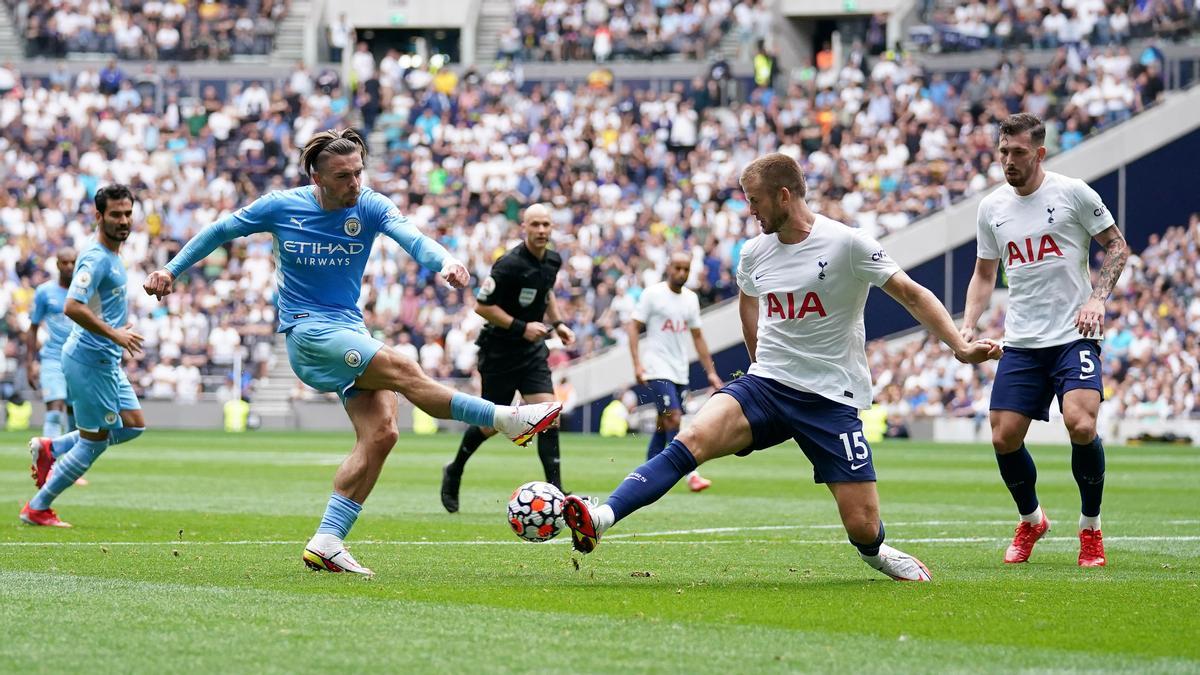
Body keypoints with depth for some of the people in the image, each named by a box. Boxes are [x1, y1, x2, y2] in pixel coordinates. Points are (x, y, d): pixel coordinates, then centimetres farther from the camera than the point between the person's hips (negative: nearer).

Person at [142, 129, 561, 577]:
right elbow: (220, 231, 9)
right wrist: (171, 270, 9)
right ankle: (506, 420, -20)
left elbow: (411, 237, -23)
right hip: (307, 332, -5)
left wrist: (444, 262, -43)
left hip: (350, 331, 5)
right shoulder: (282, 207, -6)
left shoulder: (369, 207, -4)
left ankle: (326, 544, -9)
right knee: (402, 370, -25)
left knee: (380, 432, -12)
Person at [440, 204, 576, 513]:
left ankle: (555, 490, -12)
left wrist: (557, 323, 11)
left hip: (532, 350, 6)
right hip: (498, 351, -6)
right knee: (492, 424, 5)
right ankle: (454, 471, 31)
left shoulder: (553, 261, 2)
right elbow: (482, 306, -18)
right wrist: (521, 327, -22)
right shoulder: (510, 265, -22)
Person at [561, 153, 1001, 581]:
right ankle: (600, 519, -37)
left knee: (863, 528, -7)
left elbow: (911, 294, -4)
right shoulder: (754, 254, 6)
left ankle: (875, 554, 31)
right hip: (765, 385, 3)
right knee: (693, 439, -25)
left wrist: (961, 348, -13)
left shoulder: (846, 244, -10)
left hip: (832, 398, -3)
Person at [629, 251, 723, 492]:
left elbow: (697, 337, 18)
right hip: (657, 370, -7)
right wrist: (637, 363, -17)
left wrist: (711, 372, 14)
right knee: (674, 419, -17)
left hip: (680, 372, 7)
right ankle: (690, 474, -21)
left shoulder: (691, 298, 12)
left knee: (663, 424, 7)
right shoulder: (652, 294, -5)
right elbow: (634, 327, -6)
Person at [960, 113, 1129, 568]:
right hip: (1021, 343, 4)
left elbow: (1117, 246, 3)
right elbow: (984, 275, 19)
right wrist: (968, 325, 4)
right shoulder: (991, 207, 8)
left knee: (1081, 425, -23)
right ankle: (1031, 521, 25)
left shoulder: (1073, 193, -5)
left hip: (1074, 337, -4)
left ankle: (1091, 527, -2)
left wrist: (1097, 298, -11)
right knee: (1004, 439, -3)